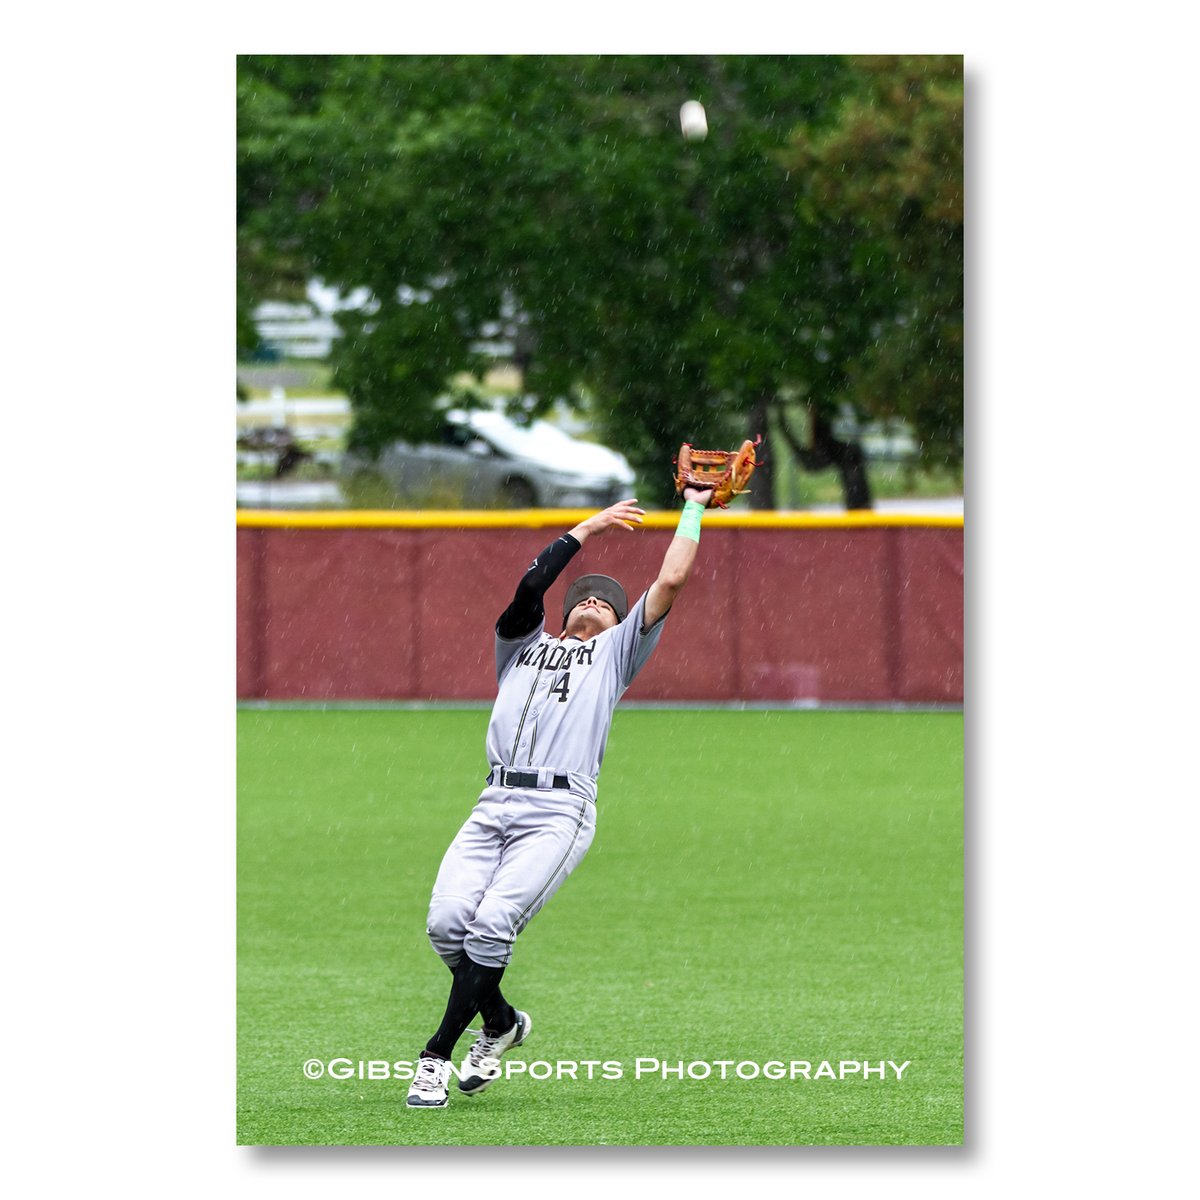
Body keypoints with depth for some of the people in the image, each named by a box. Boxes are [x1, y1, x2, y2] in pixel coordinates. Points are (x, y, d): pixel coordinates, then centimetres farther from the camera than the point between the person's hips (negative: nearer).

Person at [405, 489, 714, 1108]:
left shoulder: (615, 653, 22)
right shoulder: (523, 644, 29)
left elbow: (671, 579, 15)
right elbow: (528, 584, 11)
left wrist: (694, 506, 23)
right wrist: (585, 530, 18)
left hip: (559, 811, -3)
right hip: (493, 806, 3)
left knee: (492, 925, -20)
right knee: (446, 922, -13)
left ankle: (436, 1057, -15)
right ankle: (500, 1022, 13)